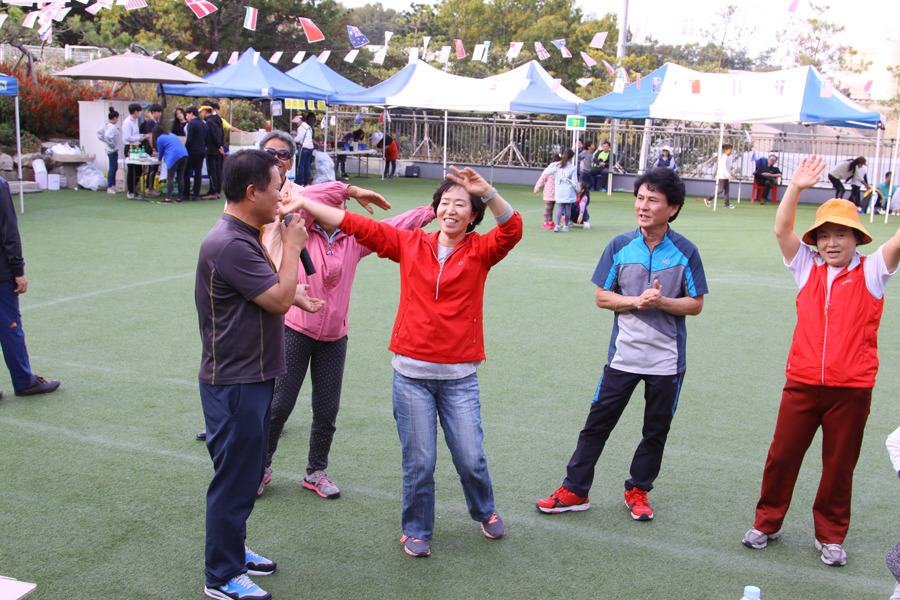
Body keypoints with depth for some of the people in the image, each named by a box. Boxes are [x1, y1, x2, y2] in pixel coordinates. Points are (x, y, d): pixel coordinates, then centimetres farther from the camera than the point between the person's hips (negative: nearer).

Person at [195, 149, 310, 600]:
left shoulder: (243, 237, 11)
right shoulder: (230, 244, -24)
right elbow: (280, 299, -21)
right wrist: (292, 246, -12)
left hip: (251, 378, 10)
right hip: (234, 385, -10)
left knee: (246, 474, 22)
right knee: (234, 480, 2)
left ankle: (233, 550, 38)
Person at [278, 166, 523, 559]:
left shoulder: (479, 251, 1)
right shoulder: (410, 244, 5)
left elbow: (512, 230, -18)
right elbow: (355, 225, 5)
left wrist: (488, 193, -34)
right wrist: (302, 203, 1)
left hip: (459, 376, 0)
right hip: (411, 373, 1)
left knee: (470, 458, 5)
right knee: (419, 460, 5)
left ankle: (484, 512, 36)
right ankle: (416, 530, 27)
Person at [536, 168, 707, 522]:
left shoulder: (686, 252, -6)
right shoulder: (620, 246, -3)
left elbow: (695, 304, -2)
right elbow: (601, 296, 0)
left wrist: (661, 301, -19)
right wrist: (637, 301, -17)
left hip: (667, 360, 0)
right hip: (623, 355, 0)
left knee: (656, 430, 12)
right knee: (597, 423, 3)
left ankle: (638, 490, 30)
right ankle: (575, 490, 15)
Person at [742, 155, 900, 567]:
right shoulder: (808, 267, 5)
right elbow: (782, 230, -5)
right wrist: (796, 188, -18)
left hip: (851, 388, -1)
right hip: (803, 382, 1)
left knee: (839, 466, 11)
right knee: (781, 456, 8)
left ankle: (831, 536, 28)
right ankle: (766, 523, 26)